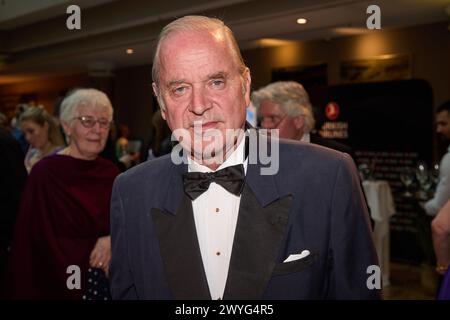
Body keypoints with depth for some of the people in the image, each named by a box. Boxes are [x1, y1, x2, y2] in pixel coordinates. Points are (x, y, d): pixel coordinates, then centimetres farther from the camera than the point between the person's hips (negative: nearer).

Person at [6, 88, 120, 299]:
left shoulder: (110, 173, 2)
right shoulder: (45, 173, -12)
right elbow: (44, 242, -12)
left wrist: (113, 241, -14)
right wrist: (97, 247, -11)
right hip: (62, 285, -4)